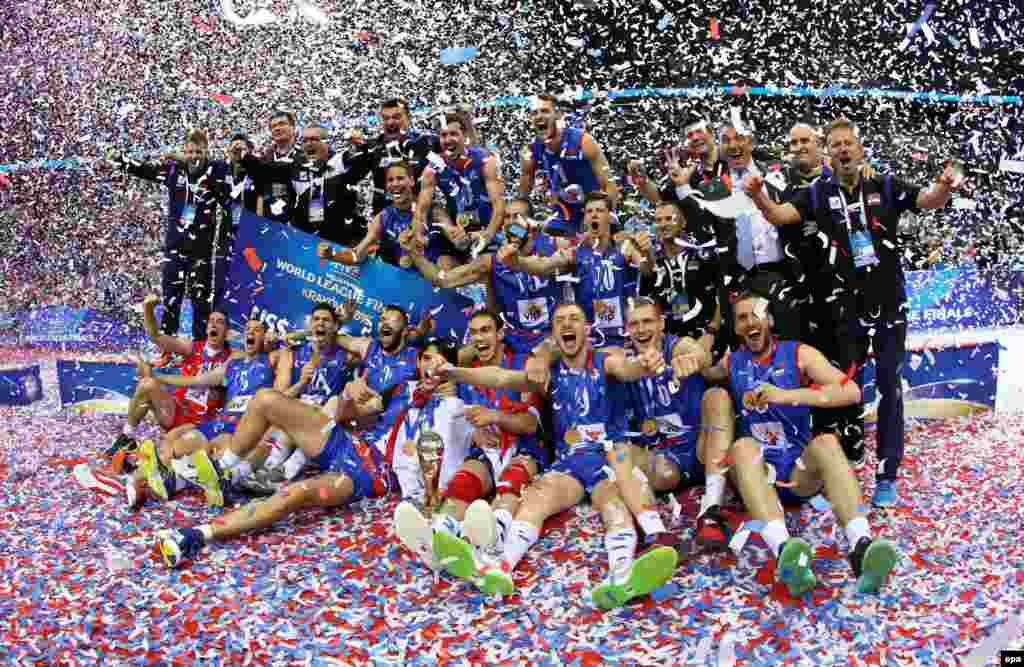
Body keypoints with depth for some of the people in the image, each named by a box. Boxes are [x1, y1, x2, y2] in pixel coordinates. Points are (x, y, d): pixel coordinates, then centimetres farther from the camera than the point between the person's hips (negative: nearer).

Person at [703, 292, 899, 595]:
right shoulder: (730, 363, 12)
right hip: (757, 469, 1)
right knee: (743, 447, -32)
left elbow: (851, 391, -8)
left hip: (800, 468, 0)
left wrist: (788, 395, -20)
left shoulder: (799, 354, 4)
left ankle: (861, 548, -48)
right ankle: (785, 554, -56)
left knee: (826, 442, -30)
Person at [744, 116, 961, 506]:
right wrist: (758, 196, -35)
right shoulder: (819, 193, -2)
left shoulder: (886, 187, -2)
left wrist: (945, 187, -36)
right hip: (847, 306, 1)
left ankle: (887, 477, 12)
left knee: (889, 387, 4)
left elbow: (929, 201, -12)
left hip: (890, 303, 0)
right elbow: (780, 215, -13)